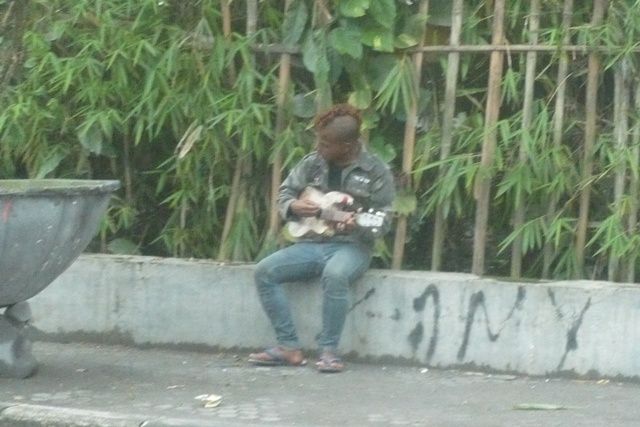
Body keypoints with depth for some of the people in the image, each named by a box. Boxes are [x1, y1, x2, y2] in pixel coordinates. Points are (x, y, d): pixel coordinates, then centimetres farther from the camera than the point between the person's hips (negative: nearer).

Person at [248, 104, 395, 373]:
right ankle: (288, 346, -15)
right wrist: (293, 206, -8)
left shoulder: (376, 171, -5)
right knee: (265, 271, -18)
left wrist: (358, 226, -28)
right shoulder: (312, 163, 7)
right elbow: (284, 193, 16)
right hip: (311, 243, 5)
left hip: (351, 247, -5)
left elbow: (382, 221, -6)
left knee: (335, 275, -39)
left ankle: (328, 350, -27)